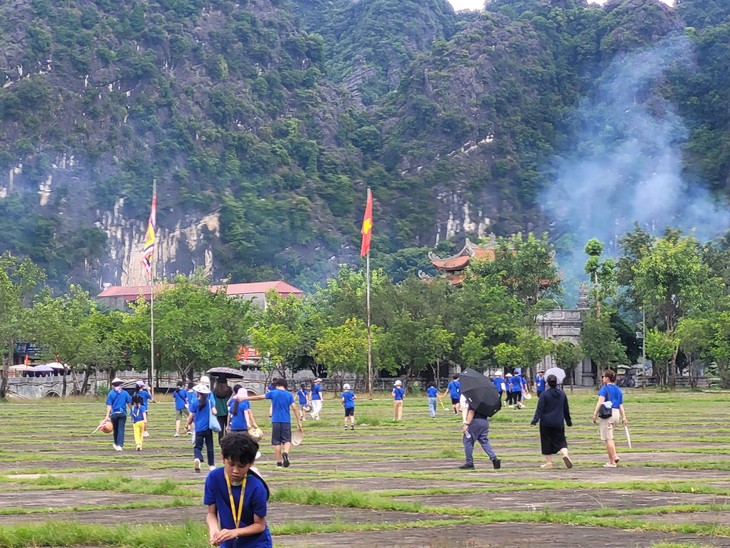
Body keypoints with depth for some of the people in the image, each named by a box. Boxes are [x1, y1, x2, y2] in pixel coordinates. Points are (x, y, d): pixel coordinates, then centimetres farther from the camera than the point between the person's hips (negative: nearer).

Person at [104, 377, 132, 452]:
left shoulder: (110, 393, -1)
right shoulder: (125, 393, 1)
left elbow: (109, 405, -6)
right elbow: (129, 403, 2)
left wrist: (107, 416, -9)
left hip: (114, 414, 1)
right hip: (122, 413, -1)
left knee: (115, 429, 16)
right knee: (121, 429, -3)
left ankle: (116, 444, 29)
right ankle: (120, 445, -13)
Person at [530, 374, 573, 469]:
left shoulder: (544, 394, -8)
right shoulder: (562, 394, 6)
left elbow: (540, 409, -14)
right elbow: (566, 409, 15)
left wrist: (535, 420, -16)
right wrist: (568, 421, 25)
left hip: (546, 423, -3)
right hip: (559, 422, 3)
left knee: (546, 442, 7)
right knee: (560, 440, 9)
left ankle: (548, 462, 9)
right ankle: (565, 454, -20)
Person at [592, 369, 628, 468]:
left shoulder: (605, 388, -5)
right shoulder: (618, 390, 15)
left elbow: (600, 401, -17)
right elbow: (621, 405, 12)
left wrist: (595, 414, -22)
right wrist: (624, 417, 12)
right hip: (616, 414, 7)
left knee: (608, 438, -2)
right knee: (609, 437, 23)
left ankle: (612, 462, -1)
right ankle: (614, 456, 7)